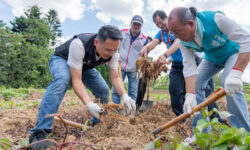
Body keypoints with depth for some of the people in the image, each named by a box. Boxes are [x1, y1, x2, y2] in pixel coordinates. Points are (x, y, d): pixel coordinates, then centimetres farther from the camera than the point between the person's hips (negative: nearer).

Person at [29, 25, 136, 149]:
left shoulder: (112, 52, -24)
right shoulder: (79, 44, -42)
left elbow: (115, 77, -20)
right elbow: (76, 80, -42)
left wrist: (124, 96, -37)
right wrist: (89, 104, -54)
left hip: (85, 66, 6)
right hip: (61, 60, -5)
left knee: (104, 91, -4)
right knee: (62, 80, -39)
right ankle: (40, 132, -36)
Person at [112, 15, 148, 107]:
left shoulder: (144, 39, 1)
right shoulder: (122, 32, 5)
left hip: (134, 70, 0)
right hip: (120, 66, 1)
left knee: (133, 93, 2)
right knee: (116, 90, 0)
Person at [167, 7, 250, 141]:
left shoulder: (215, 19, -36)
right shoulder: (183, 41, -21)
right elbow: (189, 67, -26)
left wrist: (235, 73, -48)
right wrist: (190, 95, -39)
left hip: (234, 52, -4)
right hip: (212, 57, 5)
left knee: (229, 84, -29)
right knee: (195, 84, -9)